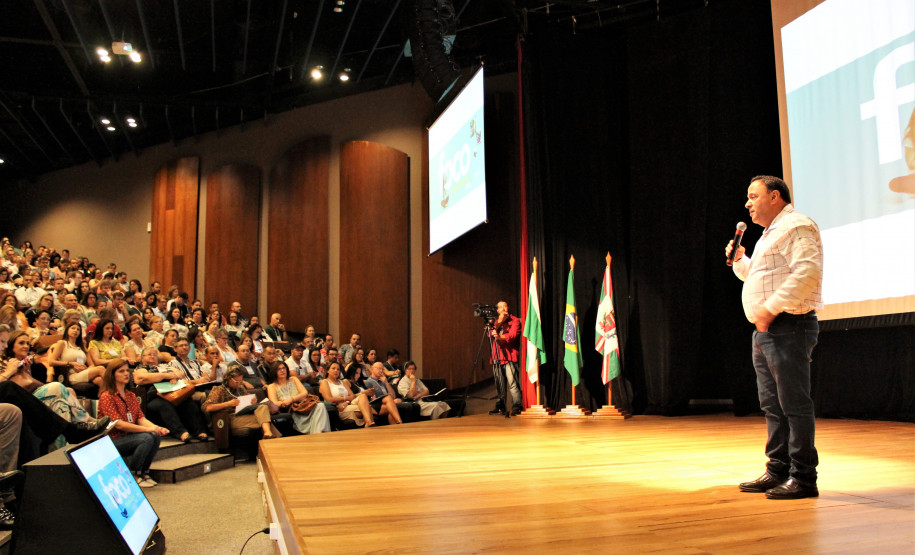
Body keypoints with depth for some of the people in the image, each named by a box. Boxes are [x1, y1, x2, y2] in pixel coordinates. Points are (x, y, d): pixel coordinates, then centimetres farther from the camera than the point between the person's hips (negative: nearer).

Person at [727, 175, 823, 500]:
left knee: (794, 404, -7)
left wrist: (771, 308, -23)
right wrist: (740, 261, 17)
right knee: (773, 405, 11)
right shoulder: (770, 235, 24)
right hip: (766, 330, 10)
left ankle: (803, 477, -1)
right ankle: (778, 471, 18)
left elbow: (808, 271, -22)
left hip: (788, 327, -10)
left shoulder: (796, 226, -8)